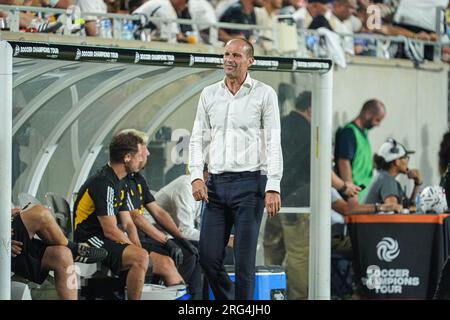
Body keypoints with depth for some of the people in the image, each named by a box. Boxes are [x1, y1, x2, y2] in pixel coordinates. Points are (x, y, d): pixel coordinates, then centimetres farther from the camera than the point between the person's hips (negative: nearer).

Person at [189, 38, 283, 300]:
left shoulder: (264, 94, 1)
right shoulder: (209, 94, 13)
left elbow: (273, 143, -3)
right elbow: (198, 138, 13)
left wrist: (273, 187, -11)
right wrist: (196, 176, -2)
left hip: (250, 183, -4)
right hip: (216, 183, 4)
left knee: (244, 261, -5)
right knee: (209, 258, 1)